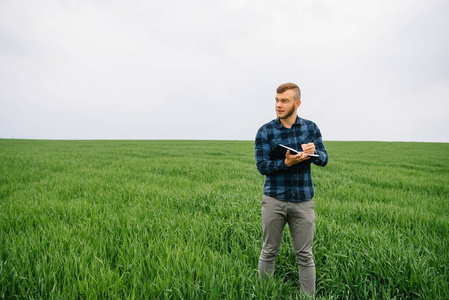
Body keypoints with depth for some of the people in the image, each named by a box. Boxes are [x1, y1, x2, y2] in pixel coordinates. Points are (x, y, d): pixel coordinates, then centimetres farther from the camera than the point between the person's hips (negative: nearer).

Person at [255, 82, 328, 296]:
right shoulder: (265, 131, -3)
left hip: (303, 200, 1)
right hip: (274, 199, -1)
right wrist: (286, 162, -25)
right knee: (269, 252, 10)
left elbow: (324, 159, 1)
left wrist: (314, 152, -21)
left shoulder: (311, 128, 4)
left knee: (305, 255, 8)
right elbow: (262, 166, -9)